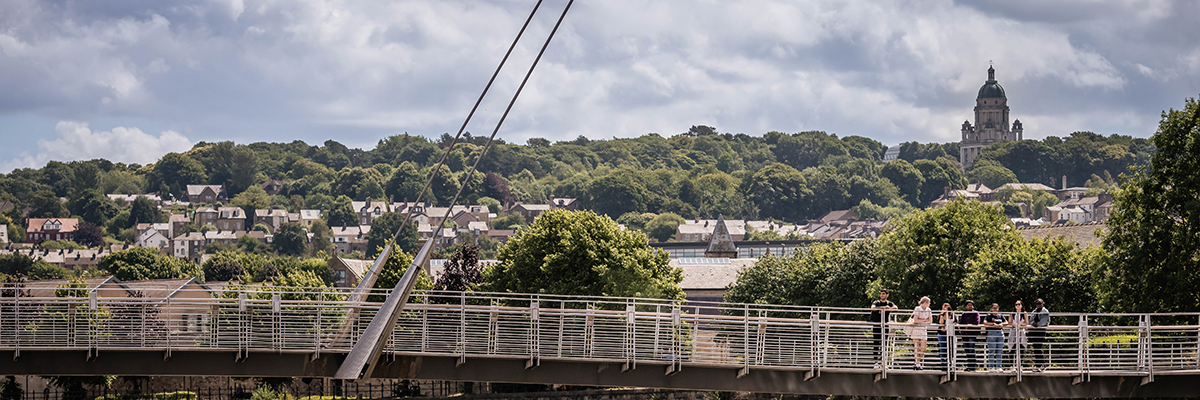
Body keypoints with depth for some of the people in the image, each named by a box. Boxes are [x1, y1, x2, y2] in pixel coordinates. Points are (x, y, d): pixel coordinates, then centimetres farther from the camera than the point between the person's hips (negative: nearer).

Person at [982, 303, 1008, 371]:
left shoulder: (1000, 316, 15)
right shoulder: (988, 316, 4)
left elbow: (1007, 322, 6)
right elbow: (985, 322, -13)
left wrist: (1002, 324, -15)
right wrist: (993, 324, -23)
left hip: (1000, 333, 4)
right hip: (991, 333, -4)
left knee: (999, 352, 5)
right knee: (991, 351, -6)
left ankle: (998, 367, 9)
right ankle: (991, 367, -3)